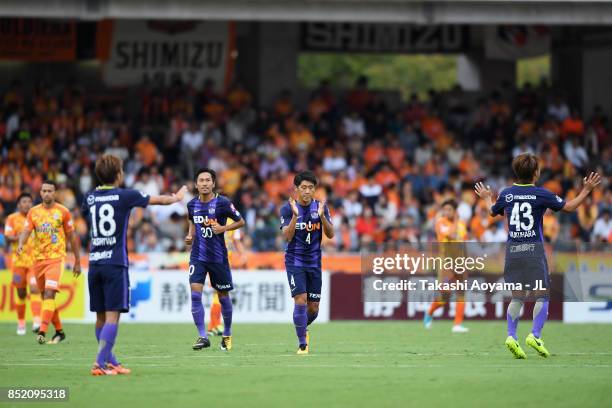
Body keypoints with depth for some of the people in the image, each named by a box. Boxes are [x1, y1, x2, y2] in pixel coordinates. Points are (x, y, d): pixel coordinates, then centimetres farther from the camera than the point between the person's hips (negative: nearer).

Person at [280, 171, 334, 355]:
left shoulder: (320, 207, 0)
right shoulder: (287, 209, -8)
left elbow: (330, 234, -6)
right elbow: (287, 236, -18)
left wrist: (322, 216, -23)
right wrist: (295, 215, -31)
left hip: (314, 262, 3)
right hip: (295, 262, -3)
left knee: (313, 308, 6)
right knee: (300, 300, -17)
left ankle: (303, 328, 38)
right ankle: (302, 345, -9)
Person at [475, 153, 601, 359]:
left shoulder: (506, 194, 4)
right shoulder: (541, 194, -6)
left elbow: (493, 211, 23)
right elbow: (569, 206, 0)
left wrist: (487, 198, 44)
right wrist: (586, 190, 12)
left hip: (512, 249, 4)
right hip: (534, 248, -4)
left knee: (517, 296, 9)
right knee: (541, 295, 1)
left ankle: (511, 336, -3)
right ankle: (535, 335, -13)